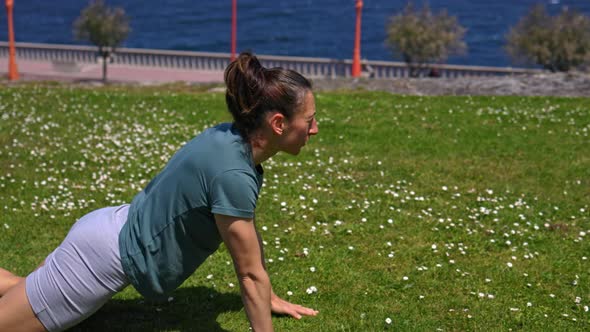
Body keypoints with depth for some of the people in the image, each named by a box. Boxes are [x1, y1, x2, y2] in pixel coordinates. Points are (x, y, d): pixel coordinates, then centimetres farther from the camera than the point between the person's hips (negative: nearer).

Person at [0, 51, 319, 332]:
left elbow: (250, 231, 10)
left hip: (115, 233, 9)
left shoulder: (231, 139, -4)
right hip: (106, 256, -9)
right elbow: (251, 273, -21)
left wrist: (269, 298, 18)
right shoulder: (232, 174, -31)